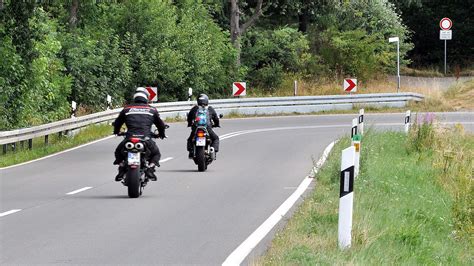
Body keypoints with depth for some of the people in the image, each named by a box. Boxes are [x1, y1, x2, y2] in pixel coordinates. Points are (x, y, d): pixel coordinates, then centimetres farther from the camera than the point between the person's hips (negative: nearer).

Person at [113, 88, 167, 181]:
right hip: (146, 140, 0)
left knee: (118, 152, 29)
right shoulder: (152, 110, 14)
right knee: (156, 154, 26)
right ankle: (150, 169, -1)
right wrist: (161, 134, 45)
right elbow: (160, 124, 24)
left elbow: (117, 123, 24)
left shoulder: (127, 109, 14)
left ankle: (121, 168, 4)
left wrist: (116, 132, 46)